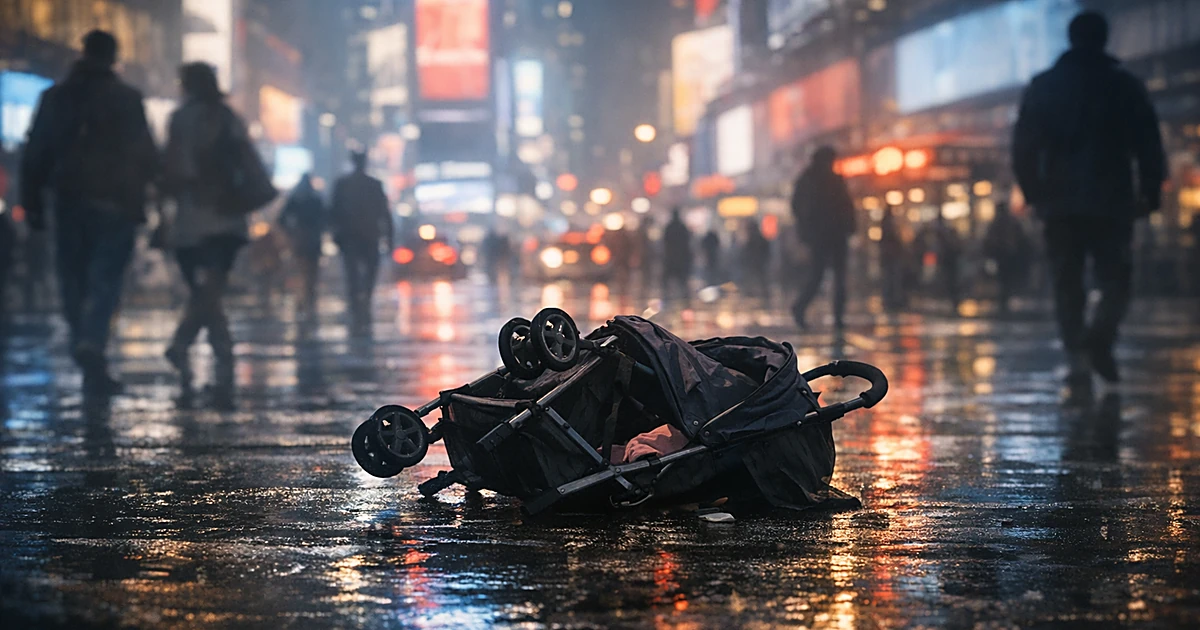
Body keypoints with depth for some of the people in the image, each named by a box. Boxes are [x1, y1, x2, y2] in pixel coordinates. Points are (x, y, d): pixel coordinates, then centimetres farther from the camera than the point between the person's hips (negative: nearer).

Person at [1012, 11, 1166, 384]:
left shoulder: (1042, 87, 6)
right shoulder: (1125, 86, 2)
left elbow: (1023, 147, 4)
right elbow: (1149, 147, 0)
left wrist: (1033, 194, 12)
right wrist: (1150, 194, 7)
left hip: (1060, 203, 2)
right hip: (1111, 202, -2)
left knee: (1067, 284, 9)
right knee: (1115, 281, 3)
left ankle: (1077, 356, -3)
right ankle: (1100, 339, -23)